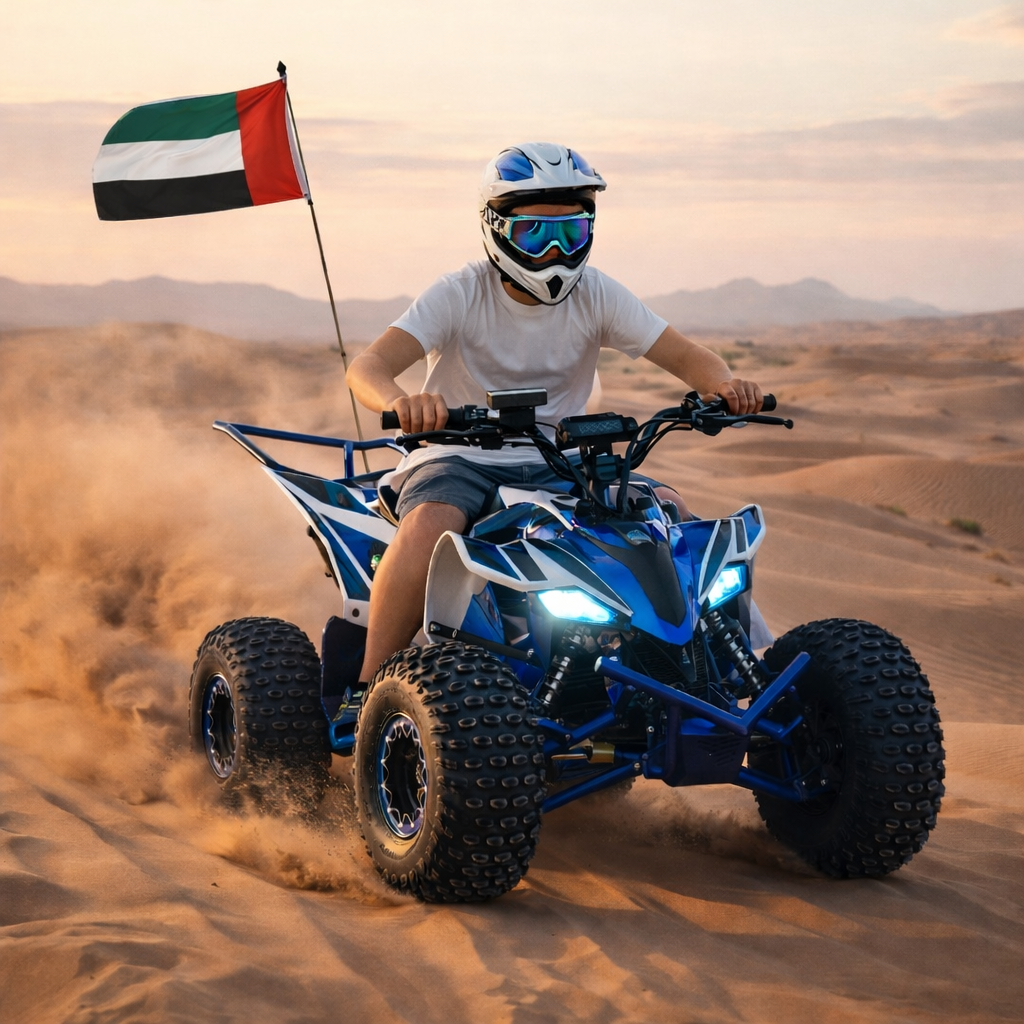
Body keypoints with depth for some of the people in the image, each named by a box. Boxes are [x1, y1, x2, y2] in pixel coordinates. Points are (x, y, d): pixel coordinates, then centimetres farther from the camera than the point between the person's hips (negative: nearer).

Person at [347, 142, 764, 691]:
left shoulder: (597, 295, -1)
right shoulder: (460, 295, -11)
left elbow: (684, 356, -3)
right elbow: (367, 367, -23)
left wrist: (724, 385, -29)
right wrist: (401, 402, -49)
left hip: (554, 465, 4)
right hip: (458, 457, -4)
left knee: (671, 509, -16)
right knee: (429, 525, -36)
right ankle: (368, 687, -23)